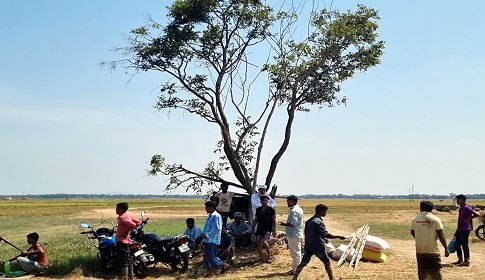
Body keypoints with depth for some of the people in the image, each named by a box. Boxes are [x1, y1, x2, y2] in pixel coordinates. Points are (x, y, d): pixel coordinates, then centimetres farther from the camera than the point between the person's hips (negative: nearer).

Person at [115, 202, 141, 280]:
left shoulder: (122, 217, -16)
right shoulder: (128, 216, 10)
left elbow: (133, 224, -31)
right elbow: (139, 222, 12)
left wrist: (125, 232, -21)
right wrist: (130, 230, 9)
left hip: (121, 241, -10)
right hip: (127, 241, 10)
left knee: (123, 261, -7)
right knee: (128, 260, 15)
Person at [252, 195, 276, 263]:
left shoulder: (271, 210, -3)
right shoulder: (258, 210, 7)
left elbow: (274, 220, 0)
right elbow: (255, 220, 14)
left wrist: (274, 230, -4)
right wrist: (253, 228, 9)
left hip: (268, 229, -4)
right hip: (259, 229, 4)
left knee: (265, 242, -20)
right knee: (258, 243, -3)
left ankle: (269, 255, 7)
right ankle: (262, 258, 11)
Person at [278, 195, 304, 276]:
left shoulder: (294, 211, -20)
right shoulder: (299, 209, 14)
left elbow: (293, 224, -24)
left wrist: (284, 224, -11)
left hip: (294, 235, -11)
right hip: (297, 234, 11)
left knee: (295, 253, -3)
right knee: (296, 253, 16)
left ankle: (295, 270, 4)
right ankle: (295, 268, 25)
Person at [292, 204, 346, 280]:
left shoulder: (308, 221, 10)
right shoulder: (319, 222, -16)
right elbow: (326, 235, -25)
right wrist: (338, 236, -21)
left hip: (308, 246, 7)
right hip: (318, 247, -7)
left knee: (303, 263, 8)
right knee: (327, 262, 9)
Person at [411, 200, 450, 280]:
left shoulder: (415, 219, 0)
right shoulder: (435, 219, -9)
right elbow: (441, 235, -10)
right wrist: (446, 248, -2)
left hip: (420, 250, 3)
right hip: (433, 250, -3)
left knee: (422, 271, 13)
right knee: (435, 273, 3)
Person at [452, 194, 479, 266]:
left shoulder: (466, 208, -13)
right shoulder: (461, 208, 15)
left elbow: (477, 214, -21)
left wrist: (468, 219, -17)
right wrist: (456, 232, 21)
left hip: (465, 229, -10)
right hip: (460, 229, 10)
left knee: (464, 245, -4)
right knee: (457, 244, 12)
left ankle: (466, 261, 4)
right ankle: (460, 260, 21)